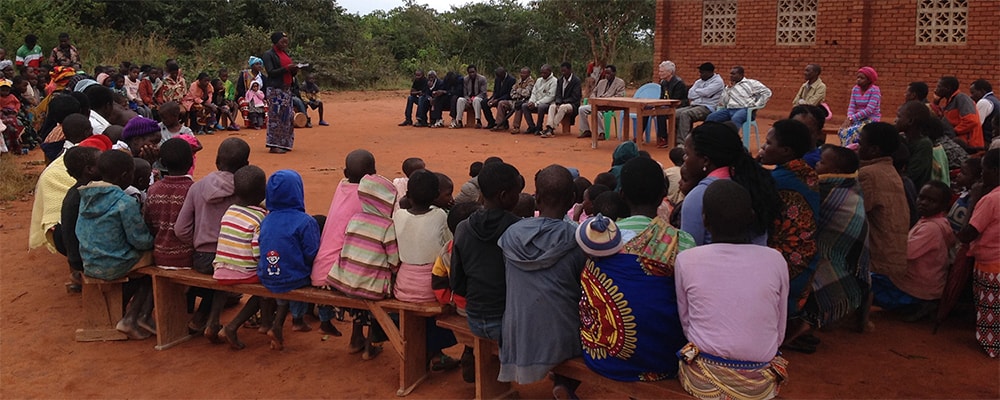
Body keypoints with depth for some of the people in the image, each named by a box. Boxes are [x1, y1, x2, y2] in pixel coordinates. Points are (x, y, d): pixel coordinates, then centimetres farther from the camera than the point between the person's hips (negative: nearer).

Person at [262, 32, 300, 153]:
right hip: (275, 89, -8)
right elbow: (270, 72, -13)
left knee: (287, 116, 7)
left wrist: (294, 69, -1)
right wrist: (286, 68, -20)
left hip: (287, 89, 8)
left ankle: (284, 144, 14)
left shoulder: (286, 54, 17)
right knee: (275, 116, -7)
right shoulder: (269, 54, -4)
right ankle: (274, 145, -4)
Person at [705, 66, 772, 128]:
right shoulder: (729, 87, 23)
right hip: (728, 109, 5)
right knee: (710, 118, -20)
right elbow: (722, 103, 12)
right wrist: (729, 89, 5)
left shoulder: (751, 83, 9)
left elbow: (767, 92, 3)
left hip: (744, 109, -5)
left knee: (735, 119, -40)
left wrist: (756, 105, -4)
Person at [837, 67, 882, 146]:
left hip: (871, 120, -5)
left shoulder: (874, 90, -11)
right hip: (858, 119, 5)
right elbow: (851, 107, 3)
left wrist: (852, 118, -22)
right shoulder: (855, 89, 7)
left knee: (849, 132, -28)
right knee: (841, 131, -22)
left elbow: (869, 110, -19)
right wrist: (849, 118, -18)